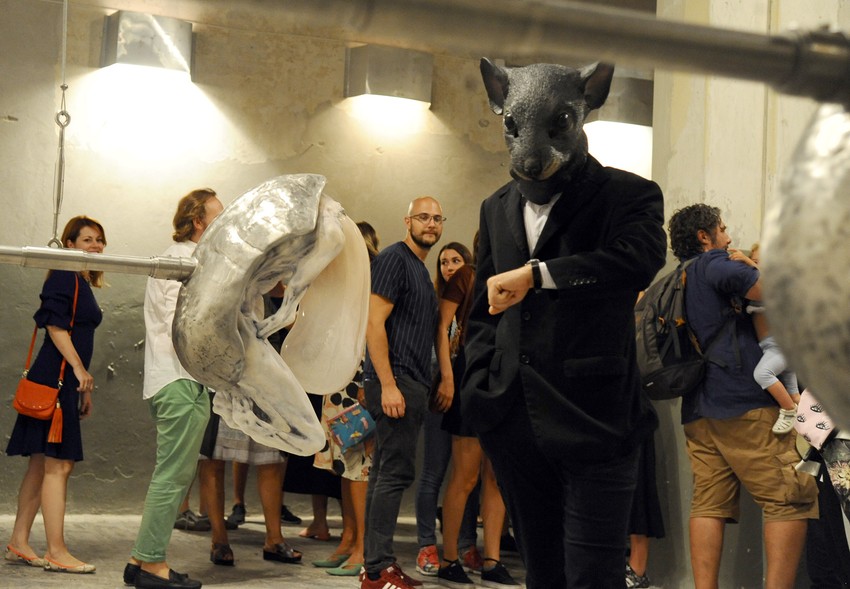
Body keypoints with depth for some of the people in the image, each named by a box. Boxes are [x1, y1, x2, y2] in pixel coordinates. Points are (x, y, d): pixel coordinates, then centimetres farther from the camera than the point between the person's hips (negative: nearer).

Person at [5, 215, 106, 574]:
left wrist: (83, 389, 24)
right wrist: (79, 369, -19)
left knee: (41, 464, 10)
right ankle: (56, 552, -8)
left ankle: (18, 544, 14)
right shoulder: (65, 277, -7)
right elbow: (55, 325, -16)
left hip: (68, 381, 10)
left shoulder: (82, 283, 21)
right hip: (56, 379, -10)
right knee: (58, 464, -9)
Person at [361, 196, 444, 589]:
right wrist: (388, 385, -21)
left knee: (386, 474, 10)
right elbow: (374, 323, -15)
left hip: (409, 385, 10)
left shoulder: (420, 269, 21)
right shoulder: (394, 259, -8)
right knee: (396, 473, -10)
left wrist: (420, 387, 17)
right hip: (394, 382, -10)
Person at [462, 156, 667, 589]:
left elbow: (641, 259, -23)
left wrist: (534, 275, -22)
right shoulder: (498, 207, 17)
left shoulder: (630, 195, -2)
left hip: (591, 419, -5)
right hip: (515, 419, 5)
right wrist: (481, 389, 8)